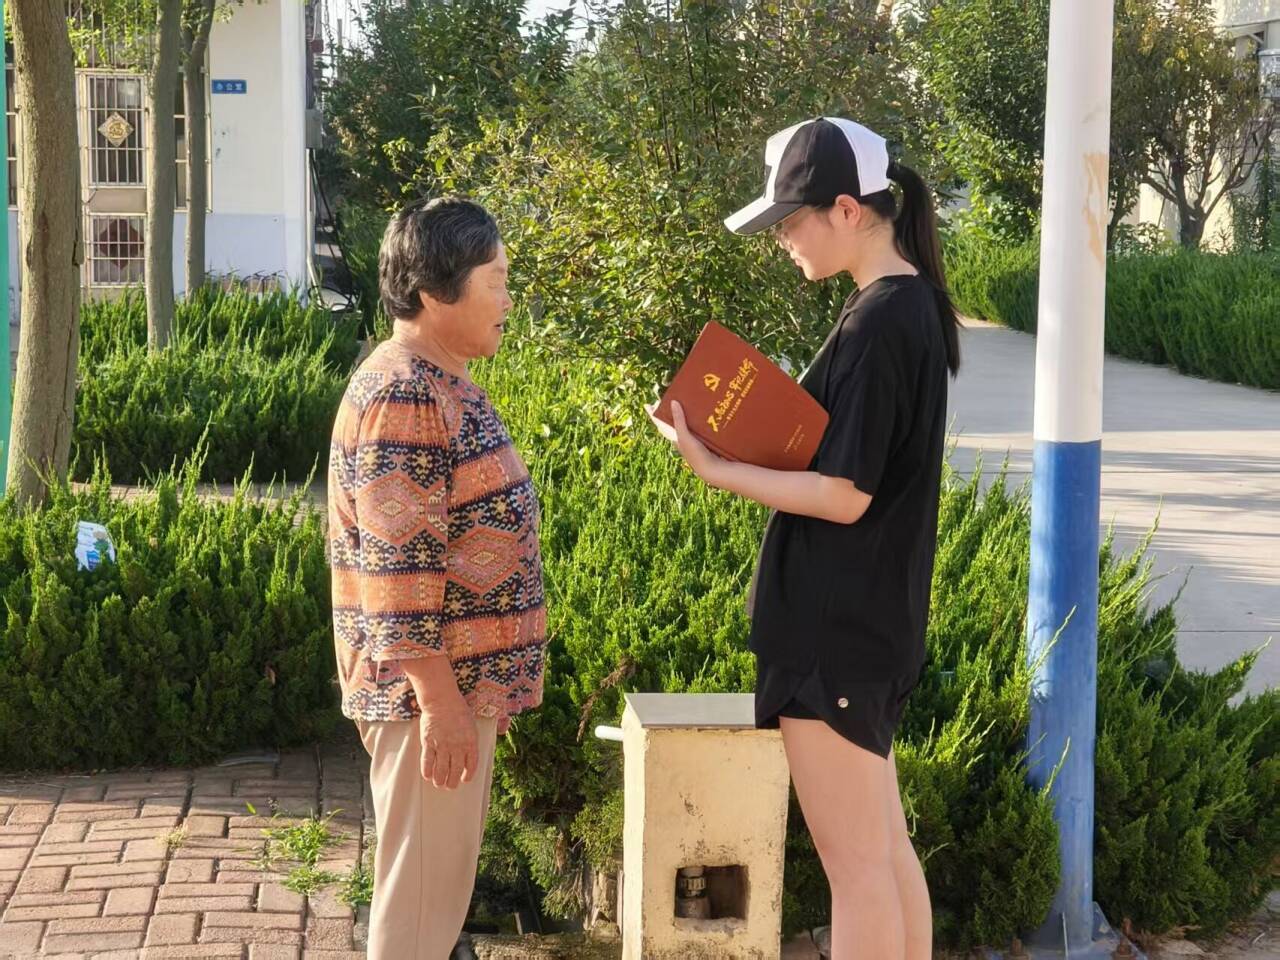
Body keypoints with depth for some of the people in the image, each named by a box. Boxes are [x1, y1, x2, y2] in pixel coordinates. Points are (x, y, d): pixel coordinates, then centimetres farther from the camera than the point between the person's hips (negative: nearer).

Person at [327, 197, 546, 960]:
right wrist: (439, 700, -24)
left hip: (466, 677, 10)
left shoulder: (443, 386, 13)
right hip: (436, 686, -10)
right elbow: (399, 570, -24)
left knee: (442, 873, 17)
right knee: (421, 880, -1)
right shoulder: (403, 397, -19)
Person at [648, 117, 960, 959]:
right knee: (886, 849, 17)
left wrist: (713, 467, -17)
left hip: (837, 628, -10)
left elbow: (844, 495, -21)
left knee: (855, 867, 0)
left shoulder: (878, 322, -20)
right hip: (875, 617, 10)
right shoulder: (914, 305, 9)